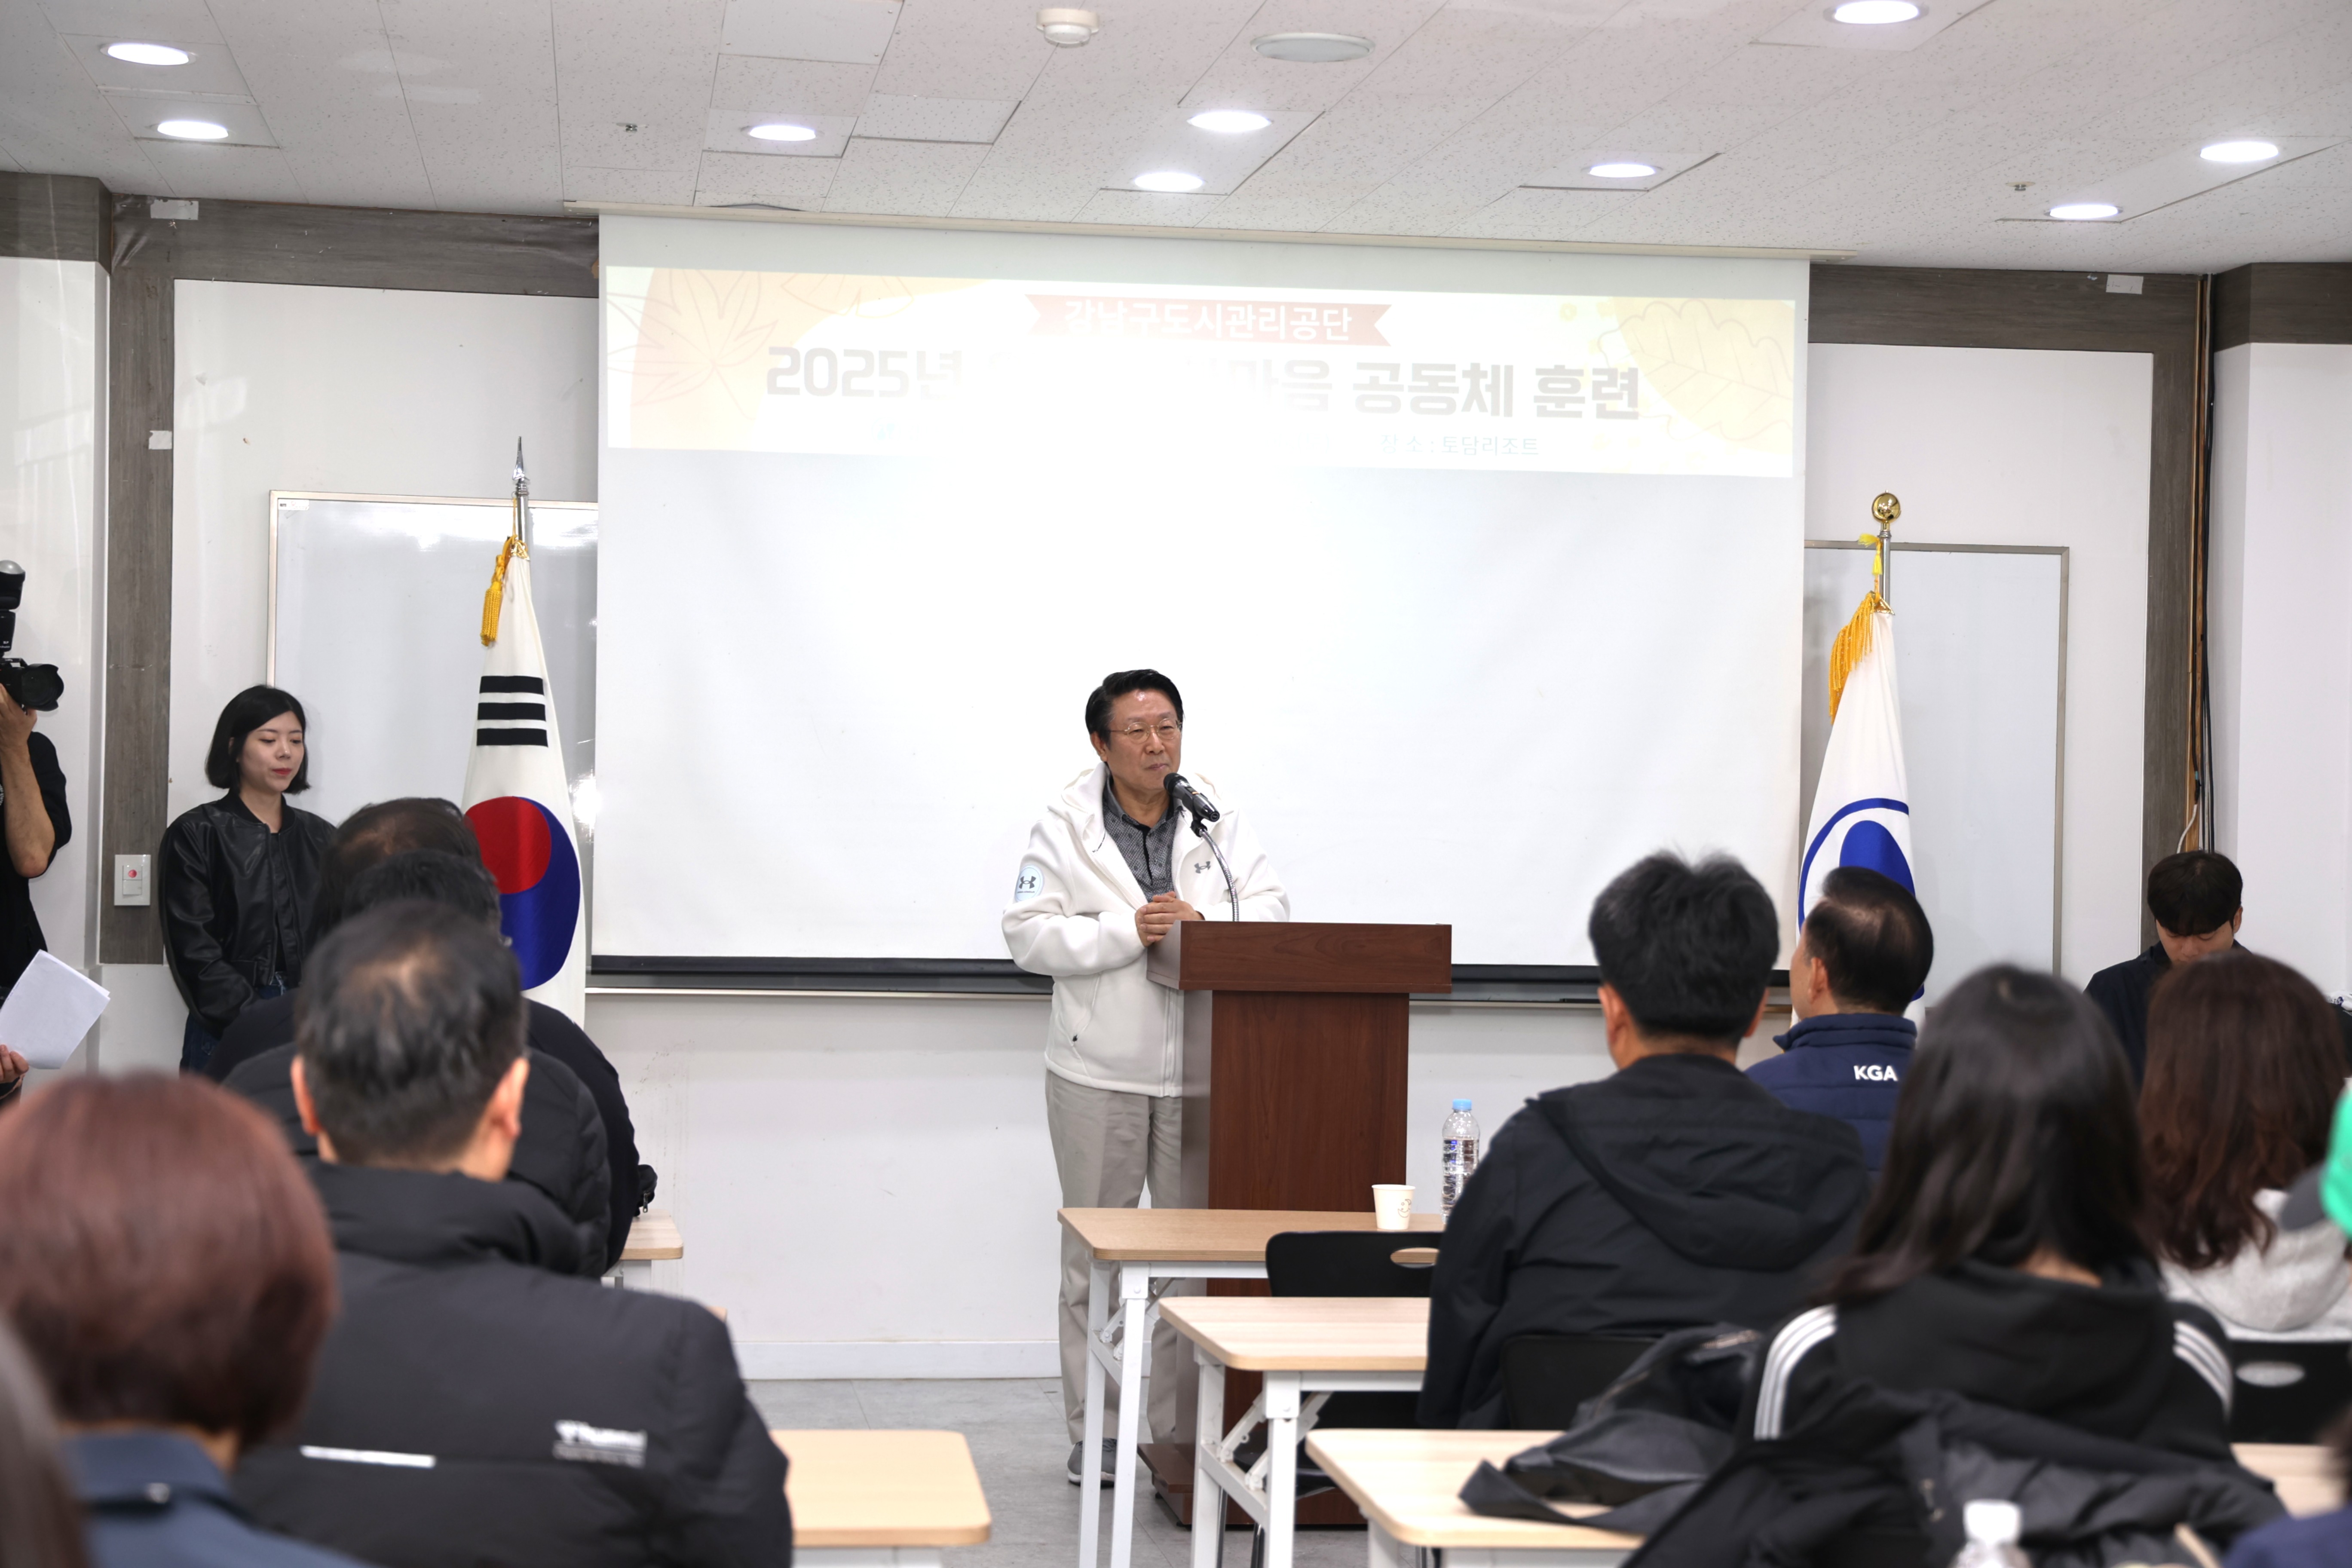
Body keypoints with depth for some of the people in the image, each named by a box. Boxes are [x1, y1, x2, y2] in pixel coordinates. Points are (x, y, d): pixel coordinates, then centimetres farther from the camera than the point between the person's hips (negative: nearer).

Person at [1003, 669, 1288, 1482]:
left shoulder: (1219, 824, 7)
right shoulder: (1065, 829, 0)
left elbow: (1271, 908, 2)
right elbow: (1030, 933, -7)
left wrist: (1208, 926, -18)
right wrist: (1127, 933, -18)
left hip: (1200, 1071, 2)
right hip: (1101, 1073, -2)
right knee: (1094, 1257, 6)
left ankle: (1184, 1432, 13)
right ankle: (1092, 1435, 15)